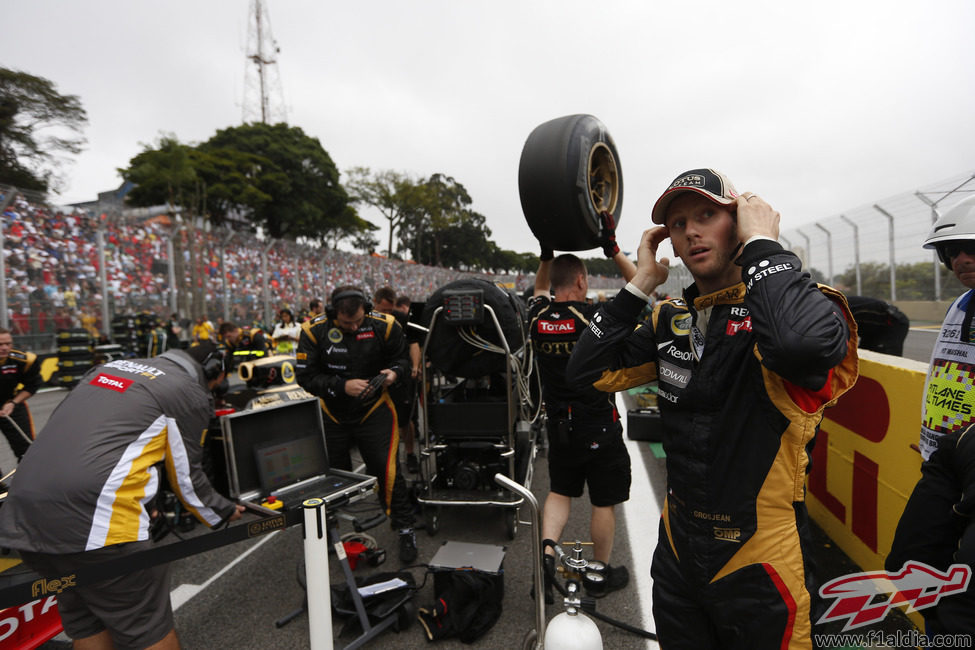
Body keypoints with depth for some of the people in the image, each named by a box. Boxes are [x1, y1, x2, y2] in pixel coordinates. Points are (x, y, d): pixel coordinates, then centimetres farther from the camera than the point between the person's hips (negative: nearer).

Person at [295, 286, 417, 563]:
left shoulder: (384, 326, -11)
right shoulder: (314, 330, -12)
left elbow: (401, 357, 4)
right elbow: (306, 375, -11)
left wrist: (394, 371, -18)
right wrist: (342, 386, -23)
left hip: (374, 411, -1)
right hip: (333, 413, 2)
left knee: (387, 470, -8)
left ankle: (405, 529, 13)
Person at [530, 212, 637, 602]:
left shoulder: (538, 319, -4)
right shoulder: (595, 318, -18)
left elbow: (540, 289, 20)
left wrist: (546, 254, 13)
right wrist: (613, 249, -9)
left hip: (559, 425, 4)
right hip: (599, 427, -4)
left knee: (559, 491, 22)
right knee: (604, 501, 14)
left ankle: (546, 553, 8)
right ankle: (602, 574, 30)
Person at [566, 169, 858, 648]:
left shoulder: (798, 304, -15)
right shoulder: (671, 321, 2)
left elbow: (804, 341, -39)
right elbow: (588, 370, -3)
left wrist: (762, 243, -23)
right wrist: (641, 283, -6)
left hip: (758, 566, -5)